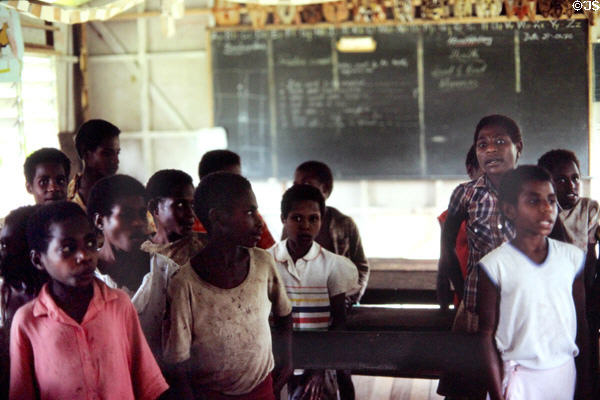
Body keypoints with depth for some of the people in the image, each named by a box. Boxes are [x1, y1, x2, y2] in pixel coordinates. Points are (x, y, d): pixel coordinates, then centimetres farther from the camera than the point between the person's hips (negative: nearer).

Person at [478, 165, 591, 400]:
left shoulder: (572, 257, 3)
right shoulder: (495, 265, -8)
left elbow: (582, 324, 9)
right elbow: (487, 335, -6)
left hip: (565, 372, 3)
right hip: (518, 376, -3)